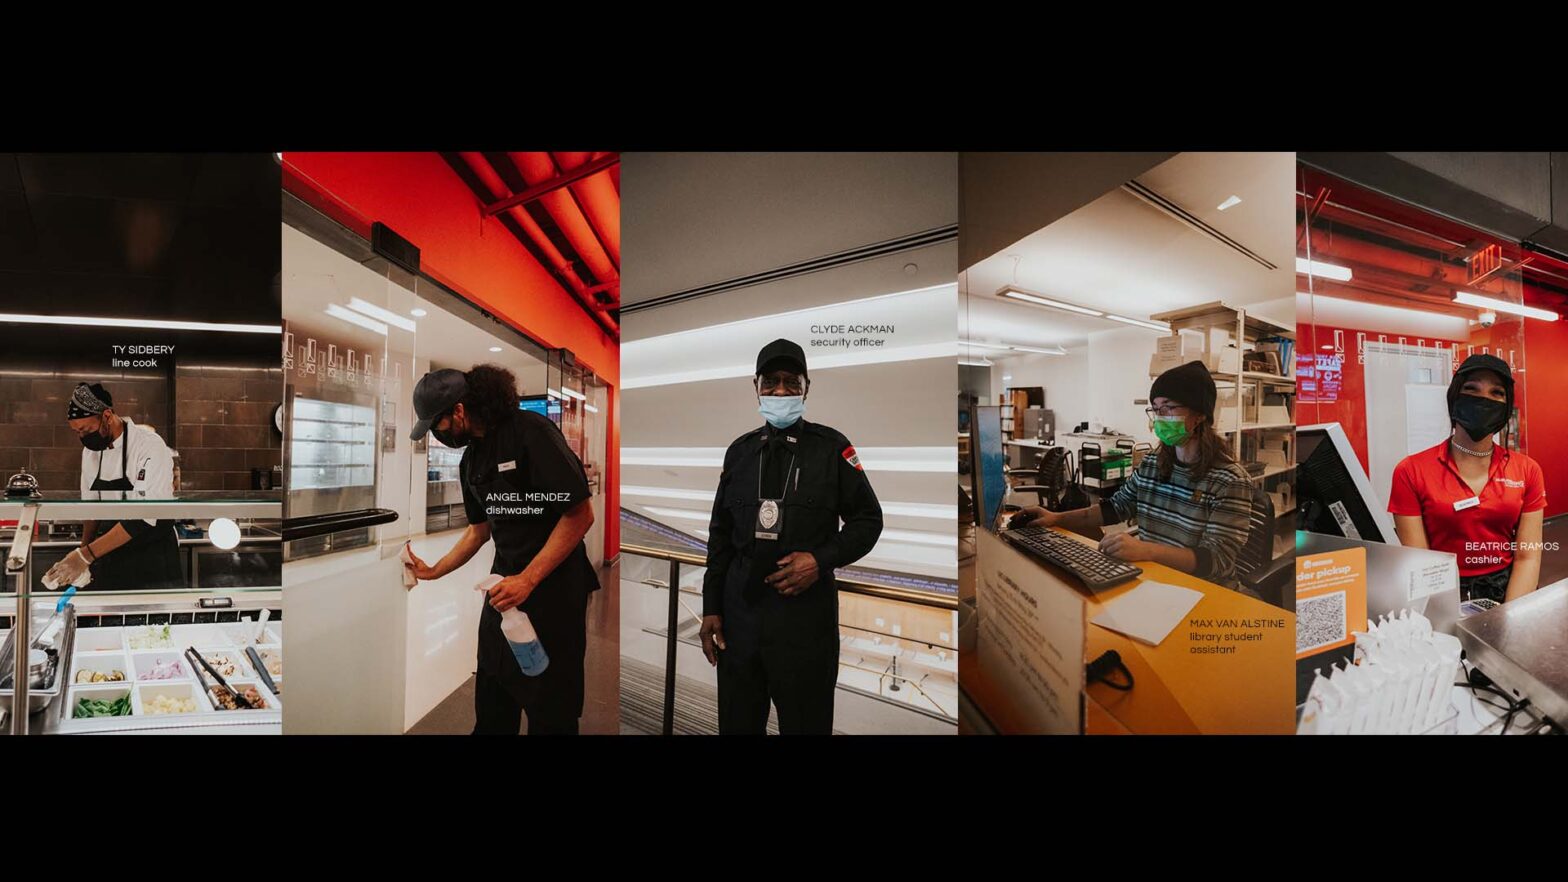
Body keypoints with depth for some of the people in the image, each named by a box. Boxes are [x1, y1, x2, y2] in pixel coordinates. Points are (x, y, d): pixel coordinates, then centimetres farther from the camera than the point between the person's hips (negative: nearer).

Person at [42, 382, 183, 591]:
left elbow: (143, 517, -22)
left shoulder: (150, 447, -16)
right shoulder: (90, 451, 7)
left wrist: (85, 555, -22)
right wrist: (81, 557, 2)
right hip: (108, 563, 6)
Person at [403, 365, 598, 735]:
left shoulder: (532, 432, -17)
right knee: (492, 708, 18)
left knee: (550, 713, 4)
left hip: (554, 589, -8)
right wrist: (434, 571, 19)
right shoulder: (471, 460, 9)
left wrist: (528, 579, -21)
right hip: (506, 586, 8)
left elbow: (581, 514, -21)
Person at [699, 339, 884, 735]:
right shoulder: (740, 450, 8)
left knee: (806, 722, 9)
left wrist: (822, 560, -14)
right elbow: (720, 533, 11)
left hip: (806, 611, -3)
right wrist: (711, 607, 7)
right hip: (740, 609, 4)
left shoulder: (832, 447, -3)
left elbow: (868, 519, 1)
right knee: (737, 723, 15)